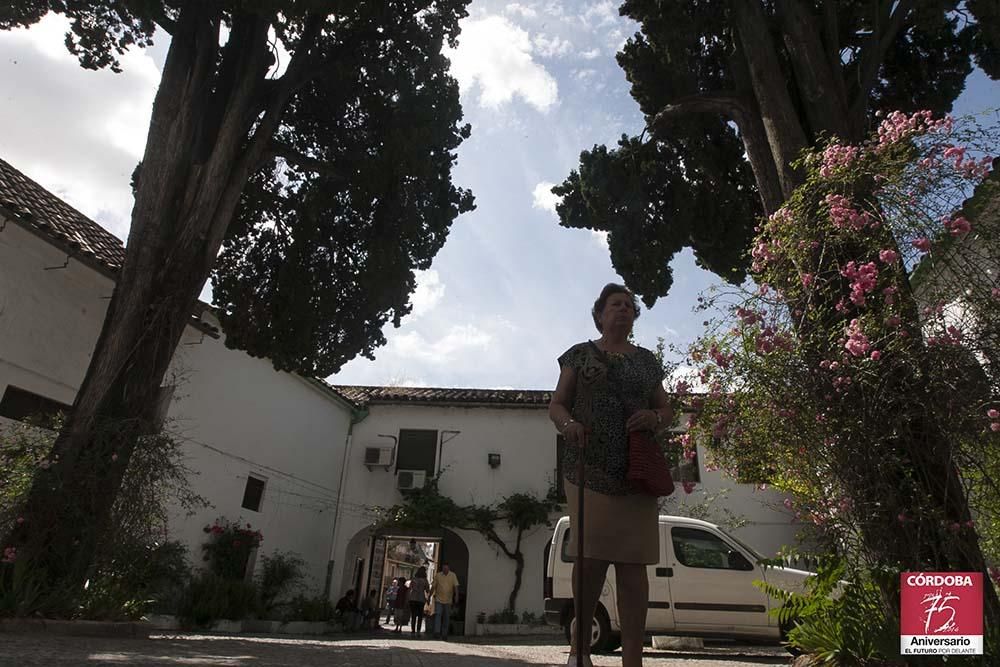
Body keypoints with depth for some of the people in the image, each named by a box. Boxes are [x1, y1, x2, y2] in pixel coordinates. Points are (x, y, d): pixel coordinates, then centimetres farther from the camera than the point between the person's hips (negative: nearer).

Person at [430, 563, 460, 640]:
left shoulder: (453, 575, -1)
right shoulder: (437, 575, 0)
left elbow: (456, 586, -8)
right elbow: (433, 587, 5)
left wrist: (456, 596, -20)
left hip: (448, 600, 1)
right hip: (438, 599, -1)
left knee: (446, 618, 6)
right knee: (438, 615, -15)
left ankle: (444, 634, 16)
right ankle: (437, 633, -17)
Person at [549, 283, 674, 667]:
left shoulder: (646, 360, 20)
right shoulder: (580, 354, 13)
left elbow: (667, 410, 21)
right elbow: (556, 405, 9)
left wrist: (656, 418, -3)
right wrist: (568, 423, -14)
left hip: (637, 473, 3)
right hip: (590, 470, -2)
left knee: (632, 564, -3)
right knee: (591, 558, -9)